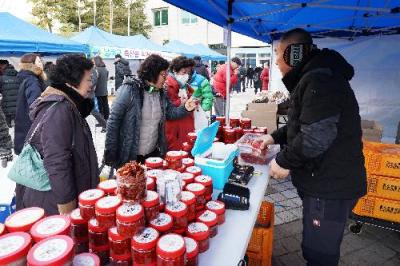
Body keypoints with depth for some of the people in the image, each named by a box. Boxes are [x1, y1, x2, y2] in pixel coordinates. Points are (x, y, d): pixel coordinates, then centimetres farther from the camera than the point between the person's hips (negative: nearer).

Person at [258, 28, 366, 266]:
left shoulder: (319, 80, -20)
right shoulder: (312, 78, 15)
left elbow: (316, 136, -28)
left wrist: (284, 161, -15)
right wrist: (276, 137, 16)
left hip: (331, 186, -10)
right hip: (325, 182, 10)